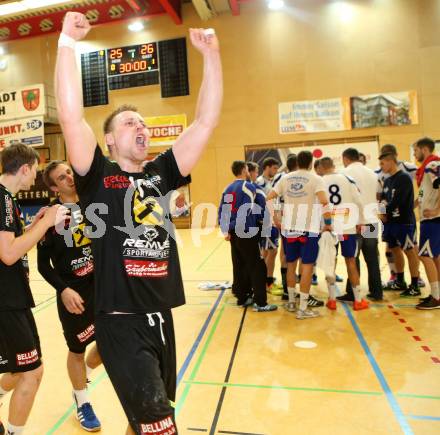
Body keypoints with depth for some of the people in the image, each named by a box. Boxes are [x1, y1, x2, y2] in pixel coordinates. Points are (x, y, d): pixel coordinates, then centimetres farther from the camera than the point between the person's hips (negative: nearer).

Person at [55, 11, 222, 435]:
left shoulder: (160, 174, 6)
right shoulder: (98, 177, -4)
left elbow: (205, 122, 2)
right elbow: (71, 117, -20)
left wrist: (211, 55, -1)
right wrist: (67, 40, -17)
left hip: (160, 319, 5)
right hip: (120, 323, -5)